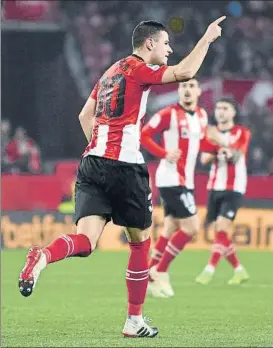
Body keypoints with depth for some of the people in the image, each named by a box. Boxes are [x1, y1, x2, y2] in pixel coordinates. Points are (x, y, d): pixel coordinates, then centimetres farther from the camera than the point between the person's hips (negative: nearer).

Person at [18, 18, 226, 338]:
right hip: (124, 166, -7)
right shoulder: (138, 68, -3)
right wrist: (207, 38, -7)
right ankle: (134, 321, 16)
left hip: (92, 163, 7)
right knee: (140, 240, 11)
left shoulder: (111, 71, 21)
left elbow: (85, 116, 26)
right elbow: (184, 72, -18)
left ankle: (42, 257, -39)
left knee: (85, 241, -7)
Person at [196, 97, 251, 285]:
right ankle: (240, 271, 17)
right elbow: (204, 159, -1)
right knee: (220, 233, 4)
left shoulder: (242, 133, -2)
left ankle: (209, 271, -18)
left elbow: (236, 156, -19)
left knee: (222, 228, -17)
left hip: (233, 189, -5)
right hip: (215, 188, 5)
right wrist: (216, 150, -22)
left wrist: (228, 151, -43)